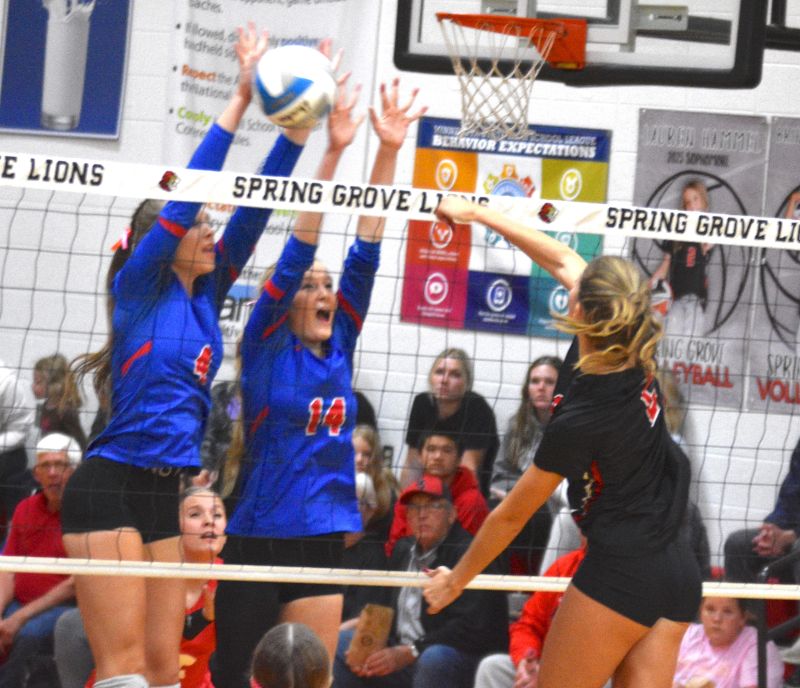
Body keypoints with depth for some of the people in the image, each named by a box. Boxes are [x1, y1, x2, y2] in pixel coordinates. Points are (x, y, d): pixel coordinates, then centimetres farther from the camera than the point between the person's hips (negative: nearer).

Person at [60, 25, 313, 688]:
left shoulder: (206, 294, 13)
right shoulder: (140, 286, -4)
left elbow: (251, 212, 7)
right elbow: (188, 195, -13)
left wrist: (297, 124, -2)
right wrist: (240, 100, -16)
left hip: (163, 496, 8)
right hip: (110, 489, -8)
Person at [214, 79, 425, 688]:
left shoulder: (339, 346, 9)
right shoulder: (266, 345, -3)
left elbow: (366, 251, 3)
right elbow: (298, 249, -13)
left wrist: (388, 151, -5)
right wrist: (332, 152, -22)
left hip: (322, 542, 5)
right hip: (257, 540, -4)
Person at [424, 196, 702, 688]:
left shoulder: (580, 421, -22)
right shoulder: (634, 351, -5)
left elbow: (513, 514, -8)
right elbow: (563, 259, 10)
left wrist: (456, 579, 7)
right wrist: (478, 214, 18)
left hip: (621, 573, -7)